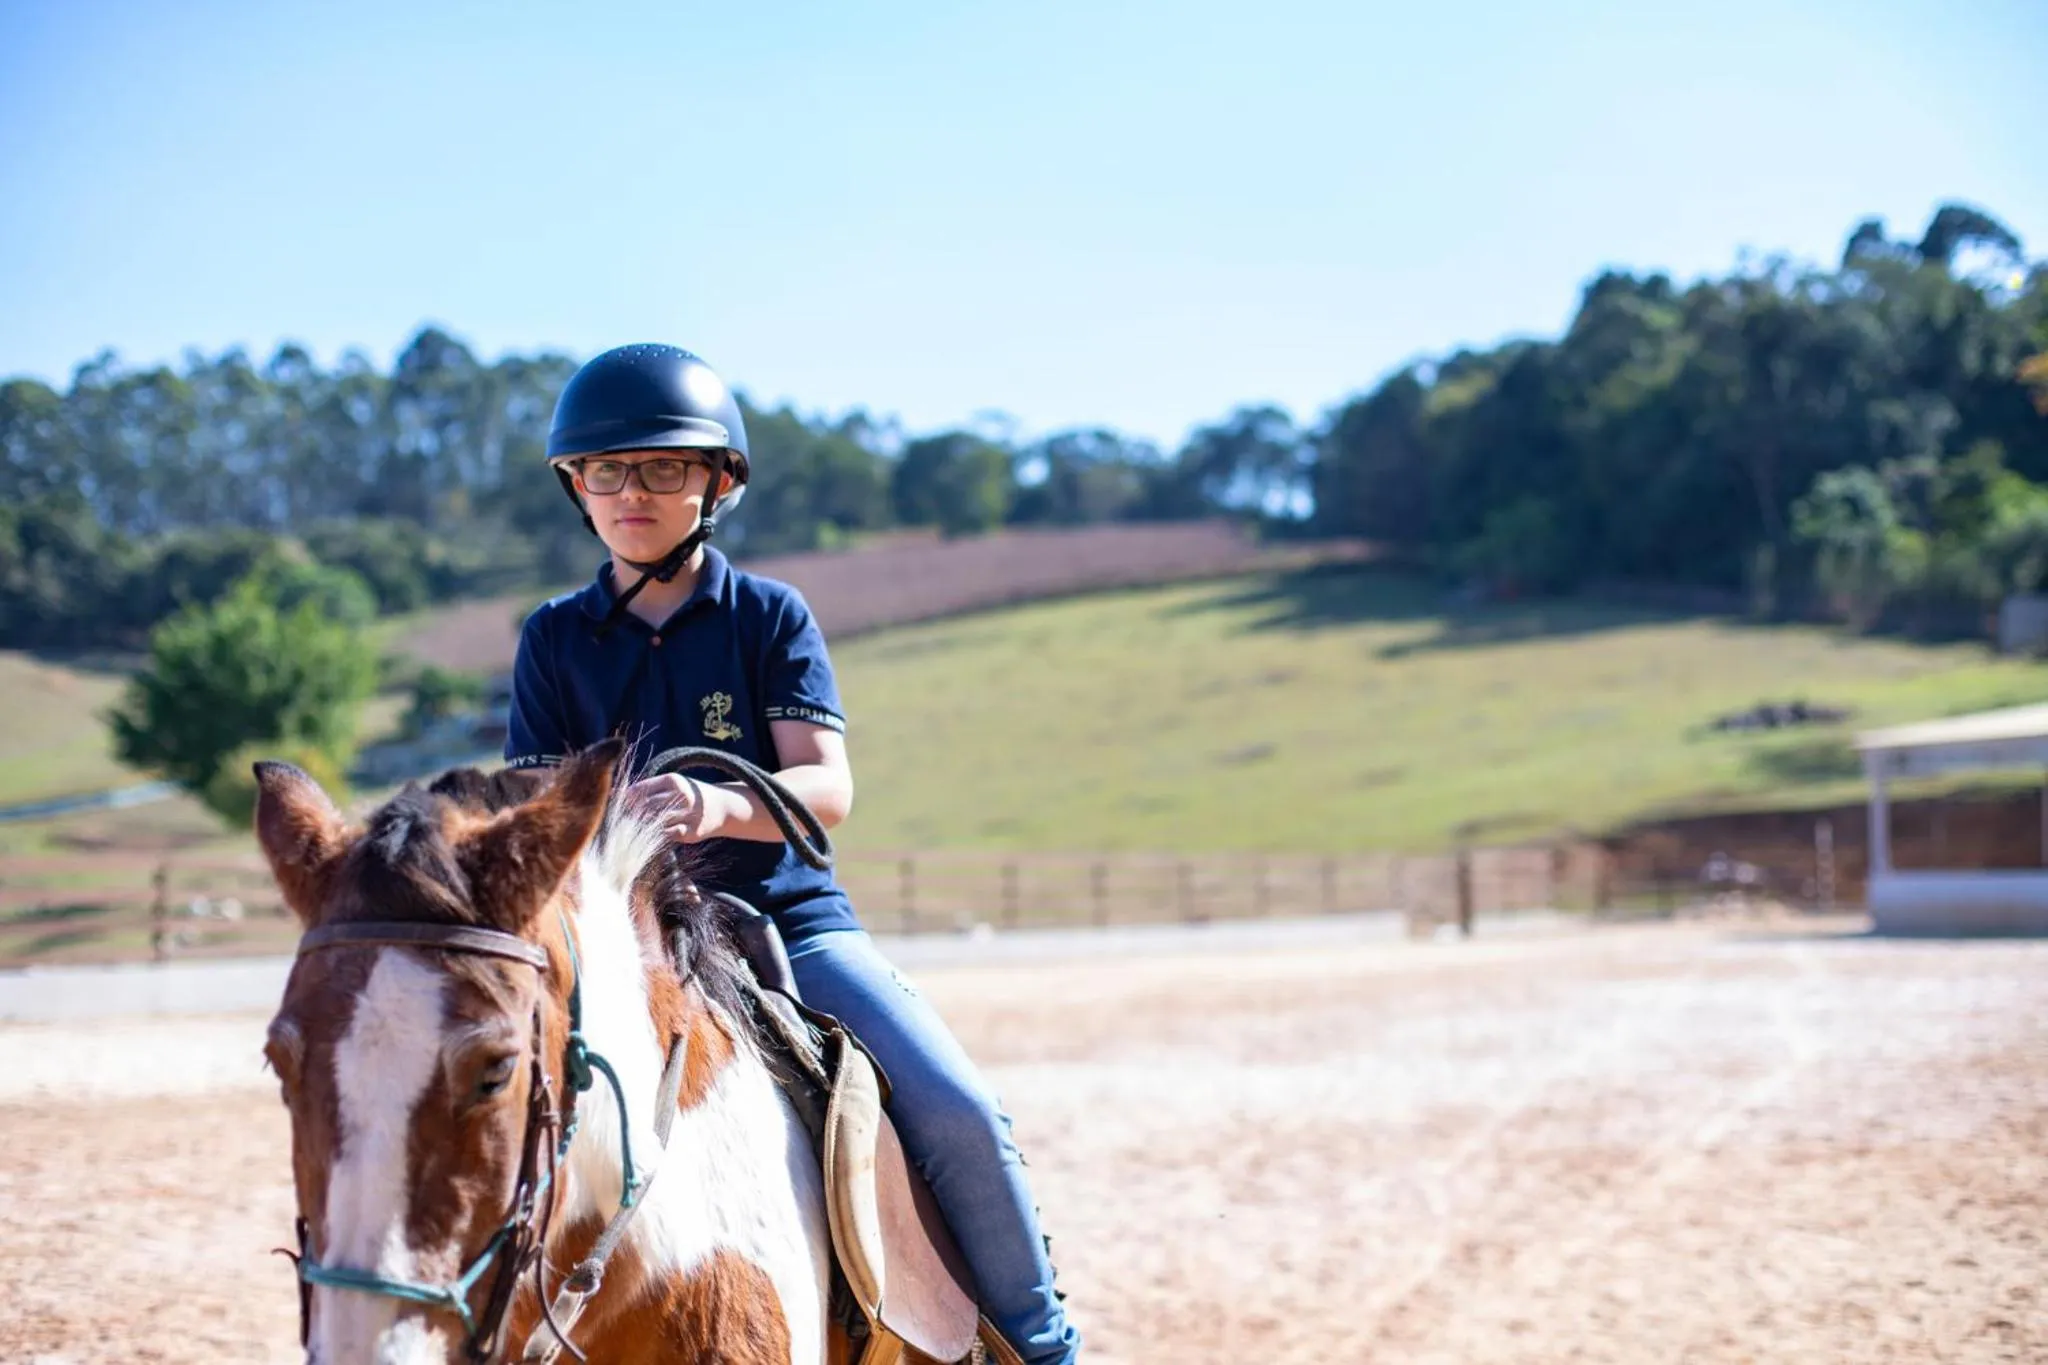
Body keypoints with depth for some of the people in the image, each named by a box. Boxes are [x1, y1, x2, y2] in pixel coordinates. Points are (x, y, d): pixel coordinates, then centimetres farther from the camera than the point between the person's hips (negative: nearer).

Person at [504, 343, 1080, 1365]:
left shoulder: (770, 617, 2)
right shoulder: (554, 638, 7)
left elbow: (828, 789, -9)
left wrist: (720, 807, -31)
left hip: (790, 914, -1)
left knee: (956, 1110, -18)